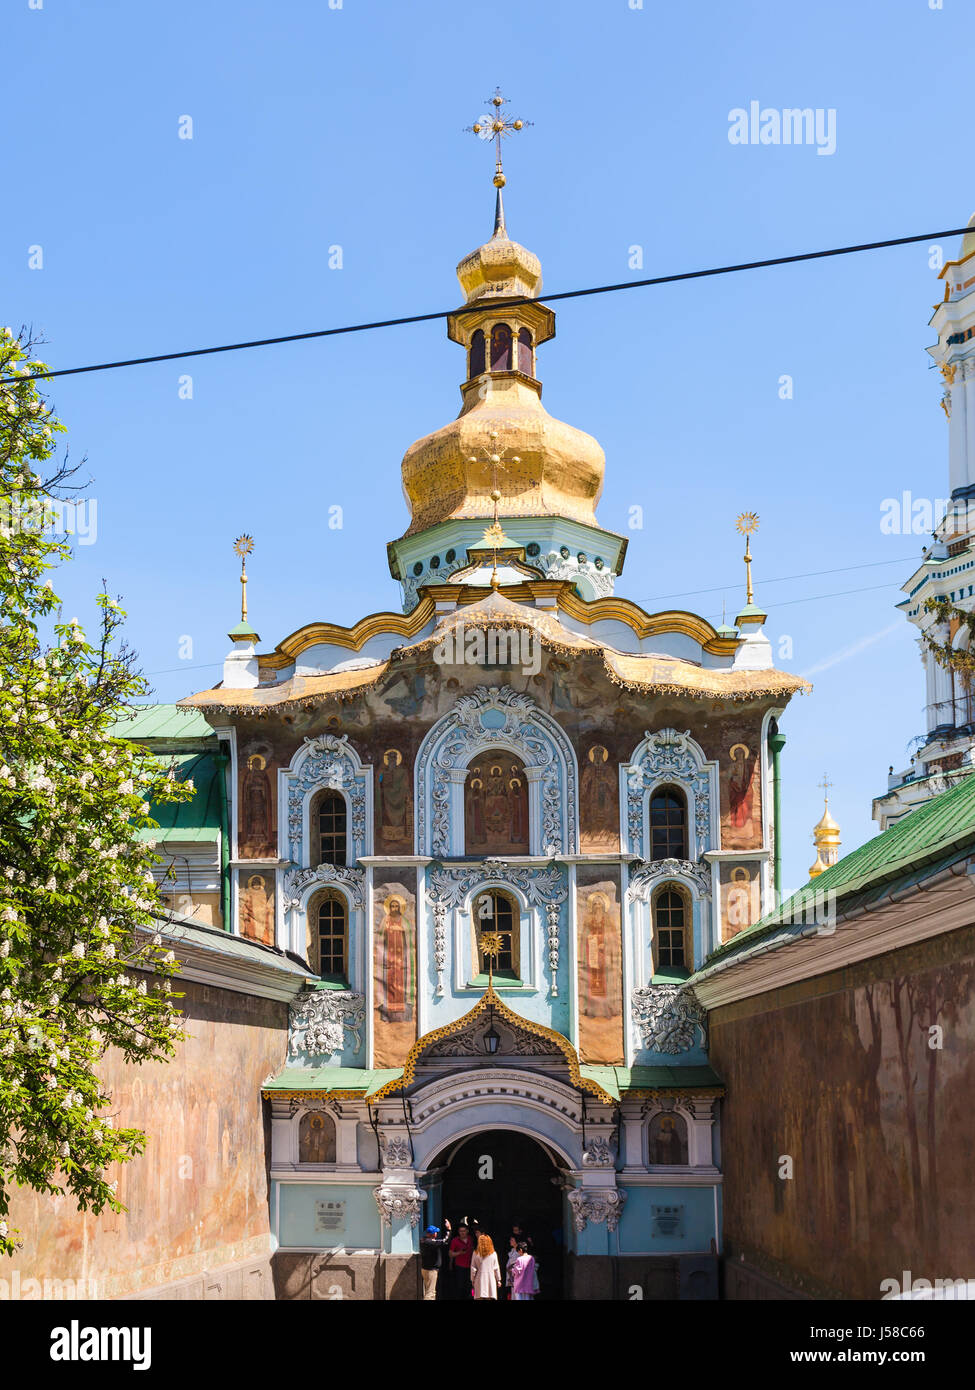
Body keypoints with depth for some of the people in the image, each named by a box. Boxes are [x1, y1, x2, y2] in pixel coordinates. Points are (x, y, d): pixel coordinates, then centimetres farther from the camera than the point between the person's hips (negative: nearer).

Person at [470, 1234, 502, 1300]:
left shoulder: (476, 1253, -2)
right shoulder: (493, 1254, -1)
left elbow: (473, 1268, 1)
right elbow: (496, 1268, 3)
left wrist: (472, 1280, 12)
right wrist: (498, 1280, 13)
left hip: (480, 1279, 0)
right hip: (491, 1279, 0)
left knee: (480, 1297, 2)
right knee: (490, 1298, 2)